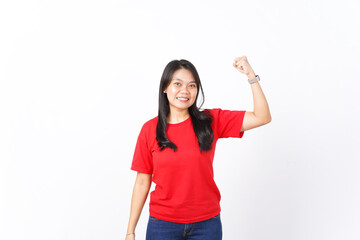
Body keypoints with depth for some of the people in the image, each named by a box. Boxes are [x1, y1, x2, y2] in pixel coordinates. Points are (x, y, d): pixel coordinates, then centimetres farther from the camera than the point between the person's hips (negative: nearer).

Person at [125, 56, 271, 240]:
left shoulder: (210, 121, -2)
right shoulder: (150, 129, -3)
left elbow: (262, 118, -8)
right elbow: (142, 183, 0)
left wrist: (251, 75, -16)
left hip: (206, 224, 1)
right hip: (163, 223, 0)